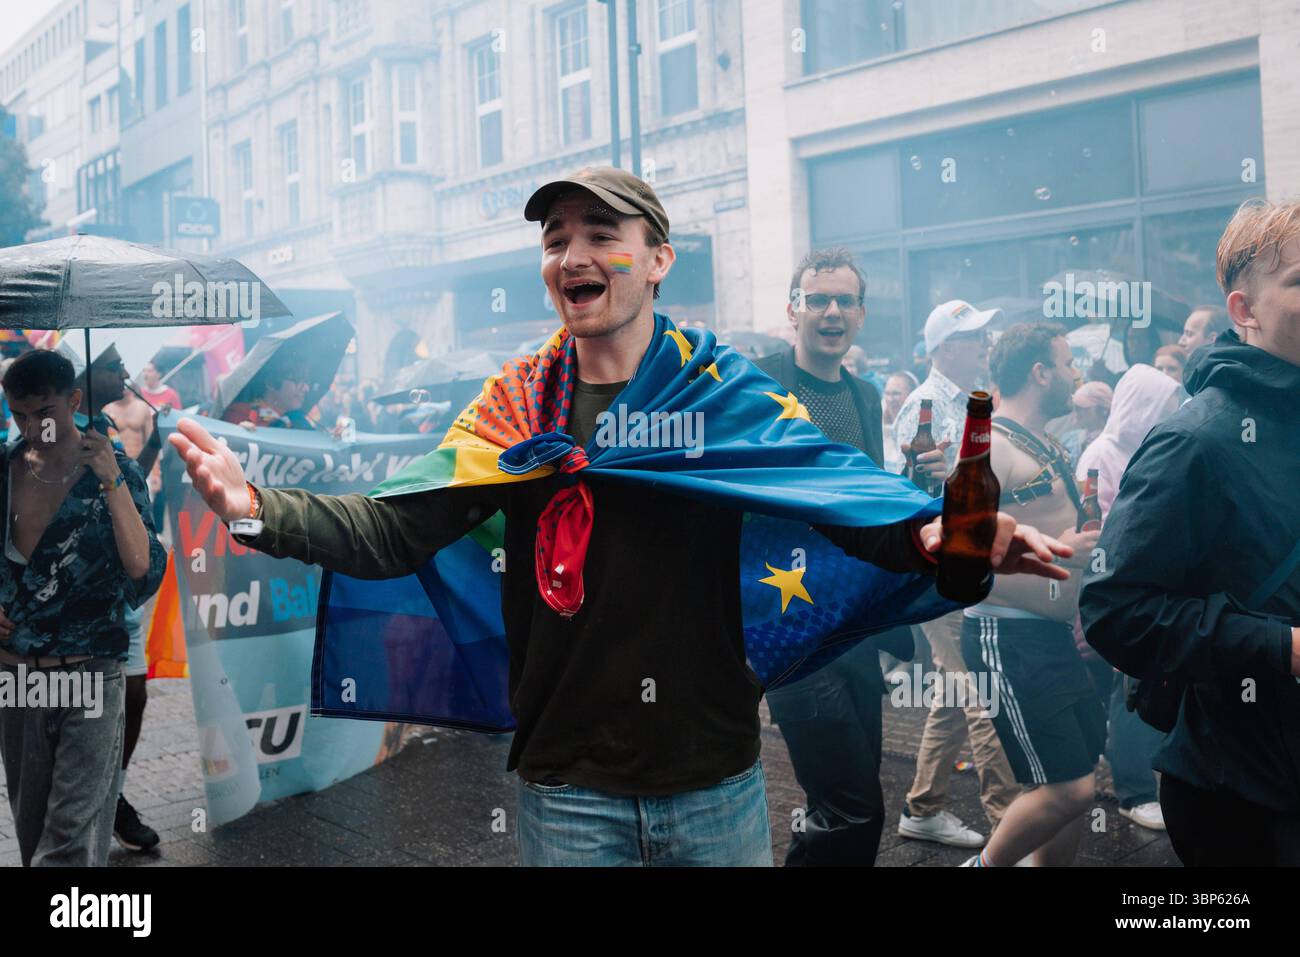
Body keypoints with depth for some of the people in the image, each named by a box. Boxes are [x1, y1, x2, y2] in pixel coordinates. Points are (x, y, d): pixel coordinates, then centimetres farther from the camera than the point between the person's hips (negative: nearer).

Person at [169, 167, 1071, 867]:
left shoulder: (725, 387, -3)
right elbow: (396, 529, -5)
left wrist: (930, 535, -33)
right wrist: (259, 507, -21)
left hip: (717, 783, 0)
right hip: (567, 792, 1)